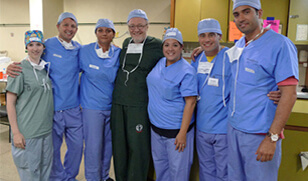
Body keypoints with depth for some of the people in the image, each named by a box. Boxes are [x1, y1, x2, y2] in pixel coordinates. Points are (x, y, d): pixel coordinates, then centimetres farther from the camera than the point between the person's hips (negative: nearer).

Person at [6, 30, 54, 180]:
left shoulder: (46, 68, 9)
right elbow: (10, 102, -9)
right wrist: (15, 132, -13)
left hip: (47, 129, 6)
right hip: (27, 132, -5)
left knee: (46, 169, 17)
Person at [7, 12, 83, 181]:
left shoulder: (79, 49, 6)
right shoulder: (47, 45, -5)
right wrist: (12, 67, -17)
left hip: (73, 108, 4)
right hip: (52, 109, -3)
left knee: (76, 145, 12)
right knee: (52, 148, 10)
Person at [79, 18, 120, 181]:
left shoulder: (119, 54, 1)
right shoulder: (84, 52, -5)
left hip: (112, 106, 3)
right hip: (92, 107, -3)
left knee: (108, 144, 15)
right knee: (93, 147, 1)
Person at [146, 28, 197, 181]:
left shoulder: (186, 71, -17)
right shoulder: (160, 63, 4)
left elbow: (190, 102, -18)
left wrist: (183, 133, -20)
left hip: (176, 129, -7)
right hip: (156, 126, 7)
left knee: (178, 169, 8)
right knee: (160, 164, 22)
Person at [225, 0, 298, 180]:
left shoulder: (280, 44, -12)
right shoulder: (237, 46, 9)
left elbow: (289, 94, -16)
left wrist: (272, 138, -20)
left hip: (260, 134, -6)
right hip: (234, 128, 7)